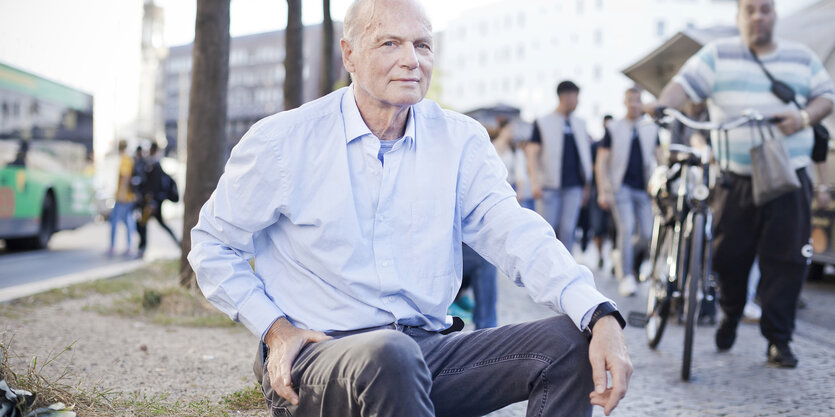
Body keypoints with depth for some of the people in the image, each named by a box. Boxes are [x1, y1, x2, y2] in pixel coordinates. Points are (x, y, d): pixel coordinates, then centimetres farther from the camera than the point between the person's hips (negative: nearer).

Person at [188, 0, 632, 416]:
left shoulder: (461, 141, 6)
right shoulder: (283, 142, -1)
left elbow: (516, 234, -7)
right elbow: (212, 245, 9)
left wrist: (600, 316, -25)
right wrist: (274, 328, -7)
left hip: (426, 348, 4)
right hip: (316, 355, -3)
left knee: (569, 342, -15)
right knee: (389, 356, -39)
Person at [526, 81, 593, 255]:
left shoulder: (579, 124, 15)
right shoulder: (543, 123, 2)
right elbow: (532, 153, -2)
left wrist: (585, 185, 19)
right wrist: (535, 182, -12)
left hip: (574, 186, 3)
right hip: (550, 186, -3)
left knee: (568, 229, -2)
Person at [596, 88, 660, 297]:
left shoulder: (651, 129, 12)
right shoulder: (613, 128, 6)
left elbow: (659, 158, 15)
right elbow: (601, 162, 3)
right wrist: (602, 191, -6)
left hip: (644, 189, 3)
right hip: (621, 187, -3)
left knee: (647, 236, -5)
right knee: (626, 229, -15)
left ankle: (624, 261, 22)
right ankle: (626, 277, -9)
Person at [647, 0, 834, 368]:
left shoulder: (802, 58, 13)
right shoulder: (718, 55, 6)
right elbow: (686, 82, -6)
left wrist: (804, 117, -8)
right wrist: (663, 104, -27)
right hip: (736, 179, -1)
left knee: (785, 260, -3)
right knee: (728, 255, -1)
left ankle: (779, 340, 5)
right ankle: (730, 316, 28)